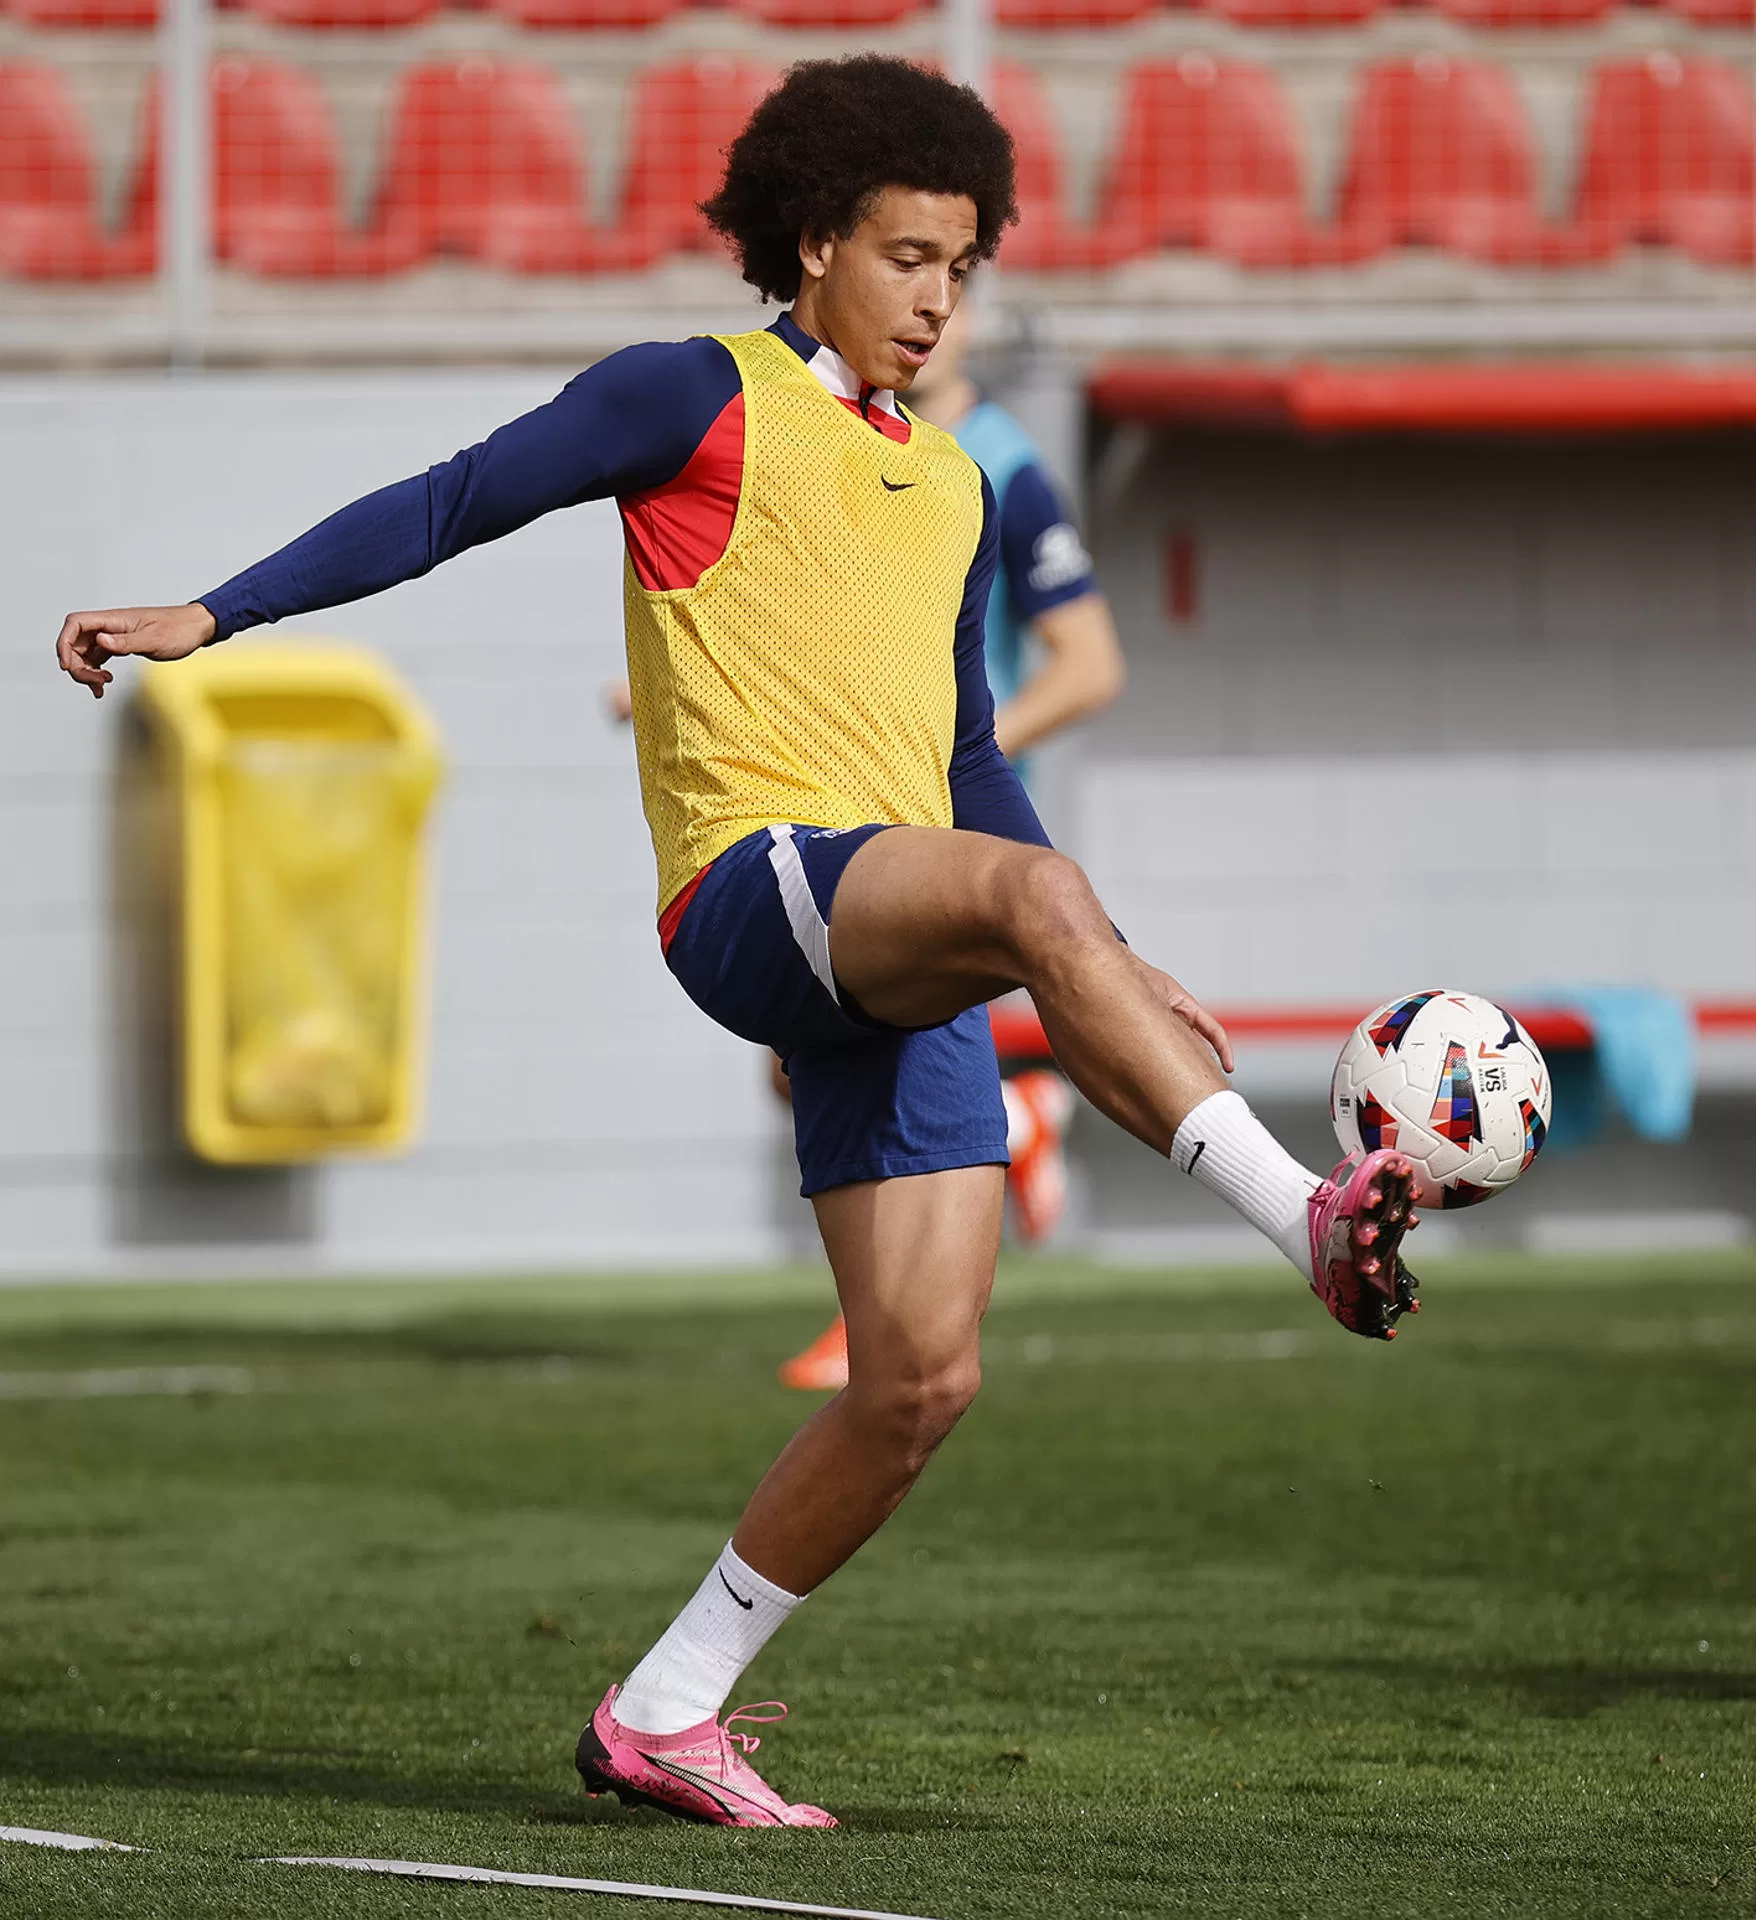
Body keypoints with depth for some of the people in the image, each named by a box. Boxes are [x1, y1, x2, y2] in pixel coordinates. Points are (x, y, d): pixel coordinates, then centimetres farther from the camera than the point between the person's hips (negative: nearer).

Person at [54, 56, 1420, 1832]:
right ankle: (1307, 1218, -50)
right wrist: (212, 617, -4)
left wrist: (1118, 981, 26)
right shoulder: (700, 399, 6)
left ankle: (664, 1713, 7)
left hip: (904, 961, 7)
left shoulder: (953, 490, 25)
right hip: (755, 883, -7)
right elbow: (449, 506, 4)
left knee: (922, 1375, -5)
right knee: (1031, 889, -37)